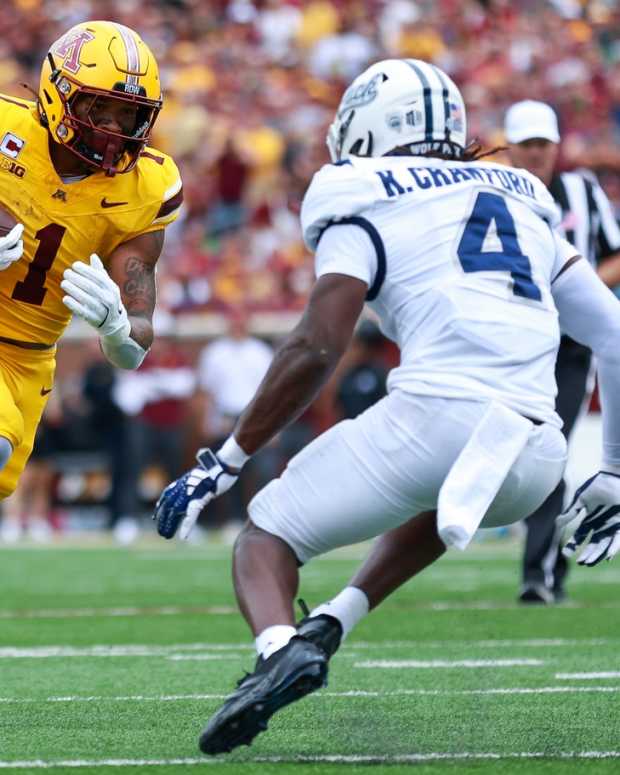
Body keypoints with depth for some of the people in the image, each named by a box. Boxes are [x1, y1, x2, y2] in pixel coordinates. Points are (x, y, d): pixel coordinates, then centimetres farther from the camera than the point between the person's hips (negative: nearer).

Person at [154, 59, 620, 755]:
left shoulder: (365, 210, 11)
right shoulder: (526, 207, 28)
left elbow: (315, 350, -2)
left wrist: (225, 463, 4)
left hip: (435, 411, -5)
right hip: (534, 465, 5)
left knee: (267, 536, 12)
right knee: (437, 505, 40)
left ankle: (279, 646, -20)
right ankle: (334, 623, 19)